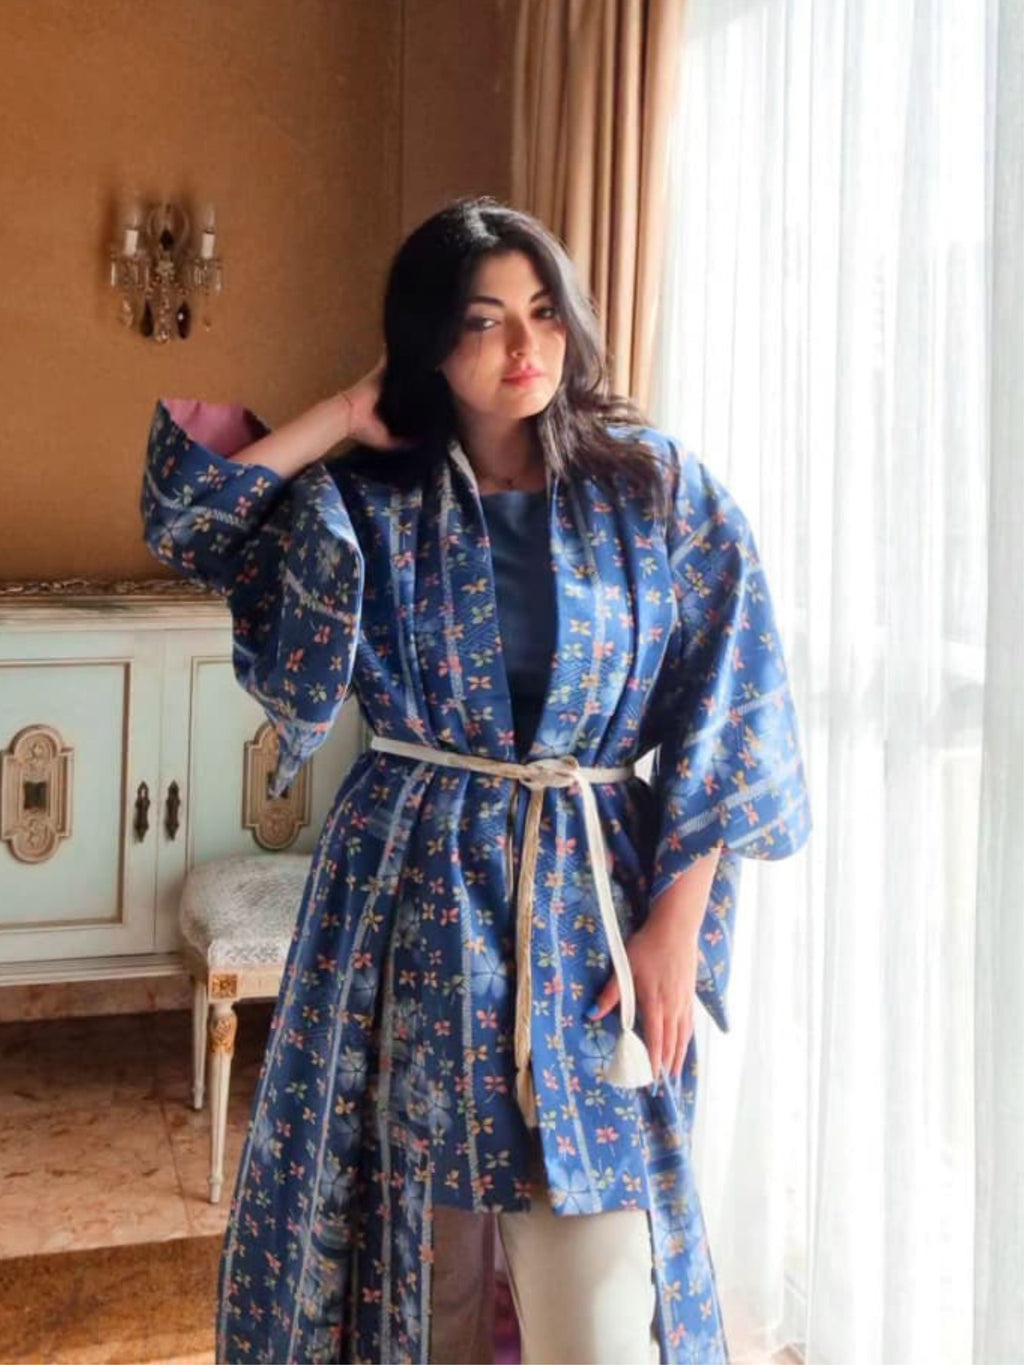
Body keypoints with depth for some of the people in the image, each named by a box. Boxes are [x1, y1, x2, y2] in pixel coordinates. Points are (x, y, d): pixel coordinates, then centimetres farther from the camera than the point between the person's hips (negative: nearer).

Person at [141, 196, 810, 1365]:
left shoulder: (661, 491, -2)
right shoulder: (372, 501, 1)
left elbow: (723, 724, -3)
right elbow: (182, 518, -3)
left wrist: (675, 926, -8)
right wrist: (341, 423, -2)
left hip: (586, 892, -1)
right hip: (407, 883, 2)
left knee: (593, 1267, 2)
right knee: (398, 1214, 13)